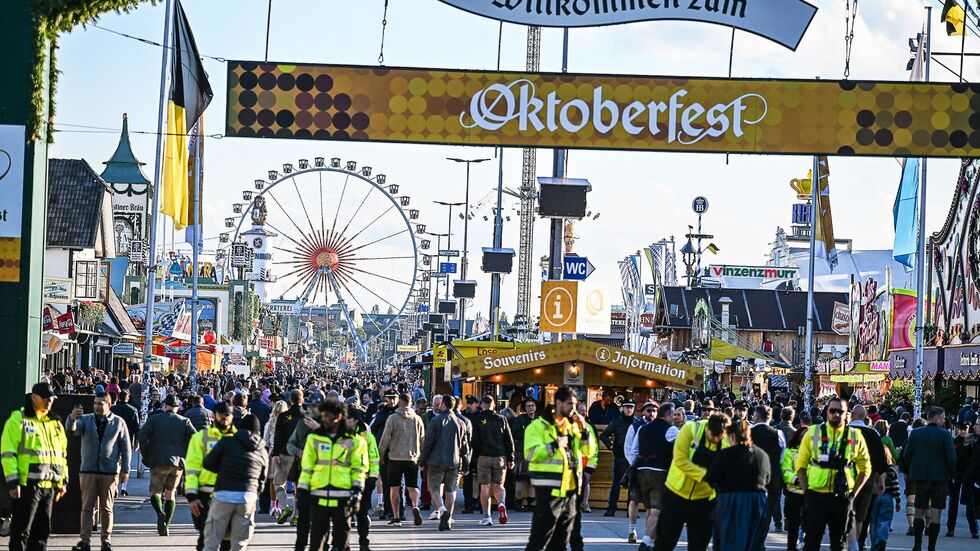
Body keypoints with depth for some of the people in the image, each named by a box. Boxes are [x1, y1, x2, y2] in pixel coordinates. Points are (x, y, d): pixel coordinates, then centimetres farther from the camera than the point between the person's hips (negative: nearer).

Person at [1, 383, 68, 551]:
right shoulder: (18, 420, -4)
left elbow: (62, 454, 24)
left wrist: (63, 480, 17)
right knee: (21, 530, -5)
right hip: (26, 485, -7)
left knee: (42, 530, 11)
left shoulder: (56, 423, 17)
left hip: (48, 485, 7)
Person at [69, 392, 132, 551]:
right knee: (87, 507, 0)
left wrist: (125, 470, 1)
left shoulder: (118, 422, 5)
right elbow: (73, 430, -13)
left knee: (106, 508, 5)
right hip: (88, 470, 1)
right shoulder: (86, 419, 6)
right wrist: (72, 418, -36)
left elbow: (126, 447, 7)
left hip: (109, 471, -1)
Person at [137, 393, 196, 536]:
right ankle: (166, 526, 9)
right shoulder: (184, 421, 7)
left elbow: (142, 436, -8)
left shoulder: (154, 419, 4)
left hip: (158, 461, -2)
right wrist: (186, 457, 6)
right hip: (178, 463, 2)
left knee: (155, 492, 8)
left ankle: (160, 513, -23)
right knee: (170, 493, 15)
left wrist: (146, 456, 0)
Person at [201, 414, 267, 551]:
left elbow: (207, 464, 3)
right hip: (248, 498, 2)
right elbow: (261, 481, 15)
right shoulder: (263, 453, 13)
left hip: (224, 495, -2)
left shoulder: (227, 442, 4)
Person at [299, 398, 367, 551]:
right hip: (318, 496, 1)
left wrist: (357, 492, -3)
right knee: (317, 535, 4)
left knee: (341, 535, 5)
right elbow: (306, 467, 9)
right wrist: (302, 492, 4)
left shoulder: (353, 440, 3)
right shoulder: (314, 438, 7)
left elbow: (359, 468, 5)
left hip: (342, 497, -1)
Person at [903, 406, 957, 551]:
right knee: (936, 514, 2)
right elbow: (951, 458, -10)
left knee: (919, 512, 12)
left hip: (921, 479, 3)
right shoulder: (945, 434, -9)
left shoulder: (915, 433, 1)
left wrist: (911, 472, 15)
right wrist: (952, 474, 4)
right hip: (940, 478, -3)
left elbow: (906, 456, 3)